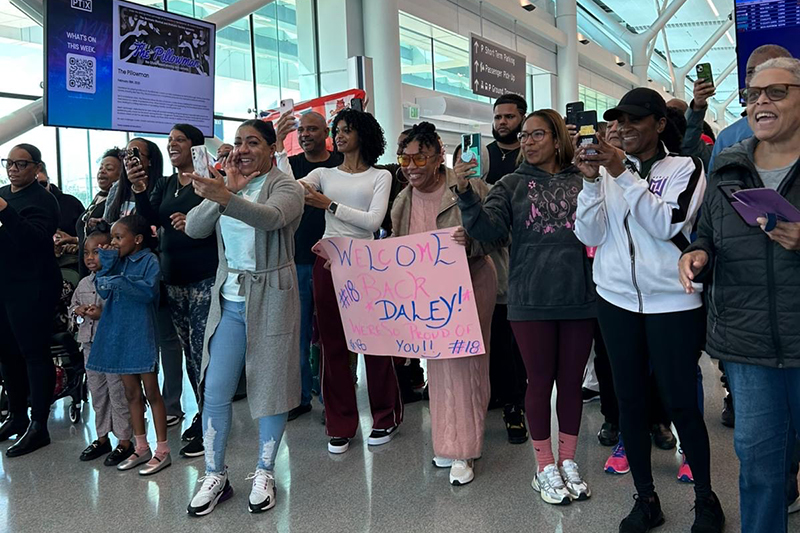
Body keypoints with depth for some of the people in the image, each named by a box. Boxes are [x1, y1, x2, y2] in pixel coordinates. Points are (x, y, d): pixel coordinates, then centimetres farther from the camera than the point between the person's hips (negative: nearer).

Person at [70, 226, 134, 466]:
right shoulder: (83, 284, 10)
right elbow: (72, 306, 21)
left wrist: (102, 314, -24)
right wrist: (79, 311, 0)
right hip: (90, 344, 8)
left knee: (118, 392, 1)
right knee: (97, 392, 17)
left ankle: (124, 441, 13)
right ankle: (102, 438, 31)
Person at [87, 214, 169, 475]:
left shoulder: (149, 260, -7)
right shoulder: (117, 261, 12)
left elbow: (148, 290, -20)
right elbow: (103, 291, 4)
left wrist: (119, 282, -23)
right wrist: (107, 264, -4)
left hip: (140, 334, -7)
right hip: (118, 334, 7)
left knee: (151, 392, 0)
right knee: (131, 393, 13)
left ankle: (162, 450, 9)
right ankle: (141, 448, 25)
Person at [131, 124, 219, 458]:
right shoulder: (164, 185, 16)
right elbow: (151, 219, 1)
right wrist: (138, 191, -14)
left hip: (205, 278, -7)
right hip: (173, 279, 7)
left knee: (202, 350, -6)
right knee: (189, 351, 12)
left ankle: (208, 424, 4)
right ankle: (204, 414, 24)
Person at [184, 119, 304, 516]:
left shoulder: (286, 187, -6)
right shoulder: (224, 186, 11)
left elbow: (270, 217, -29)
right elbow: (194, 229, -2)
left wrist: (225, 197, -46)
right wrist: (227, 189, -12)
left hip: (270, 300, -4)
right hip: (228, 300, 5)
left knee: (270, 386, 5)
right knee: (214, 390, 3)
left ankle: (264, 474, 23)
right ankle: (215, 476, 20)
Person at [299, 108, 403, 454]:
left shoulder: (380, 176, 6)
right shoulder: (323, 175, 13)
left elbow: (373, 220, -8)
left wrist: (330, 205, -11)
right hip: (328, 261, 3)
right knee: (333, 343, 5)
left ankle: (386, 417, 20)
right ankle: (340, 426, 16)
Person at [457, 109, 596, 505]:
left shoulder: (583, 181, 3)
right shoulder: (512, 185, 5)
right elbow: (488, 229, -9)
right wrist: (465, 193, -23)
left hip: (579, 298, 1)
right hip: (530, 301, 0)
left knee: (572, 381, 12)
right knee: (540, 381, 8)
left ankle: (568, 462, 29)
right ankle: (545, 468, 23)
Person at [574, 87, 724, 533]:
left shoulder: (685, 167, 1)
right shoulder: (609, 170, 8)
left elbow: (668, 224, -16)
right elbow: (589, 236, -1)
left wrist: (623, 175, -17)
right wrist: (592, 180, -12)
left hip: (673, 303, -3)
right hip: (617, 299, 3)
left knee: (681, 403, 2)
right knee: (630, 400, 8)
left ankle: (706, 497, 26)